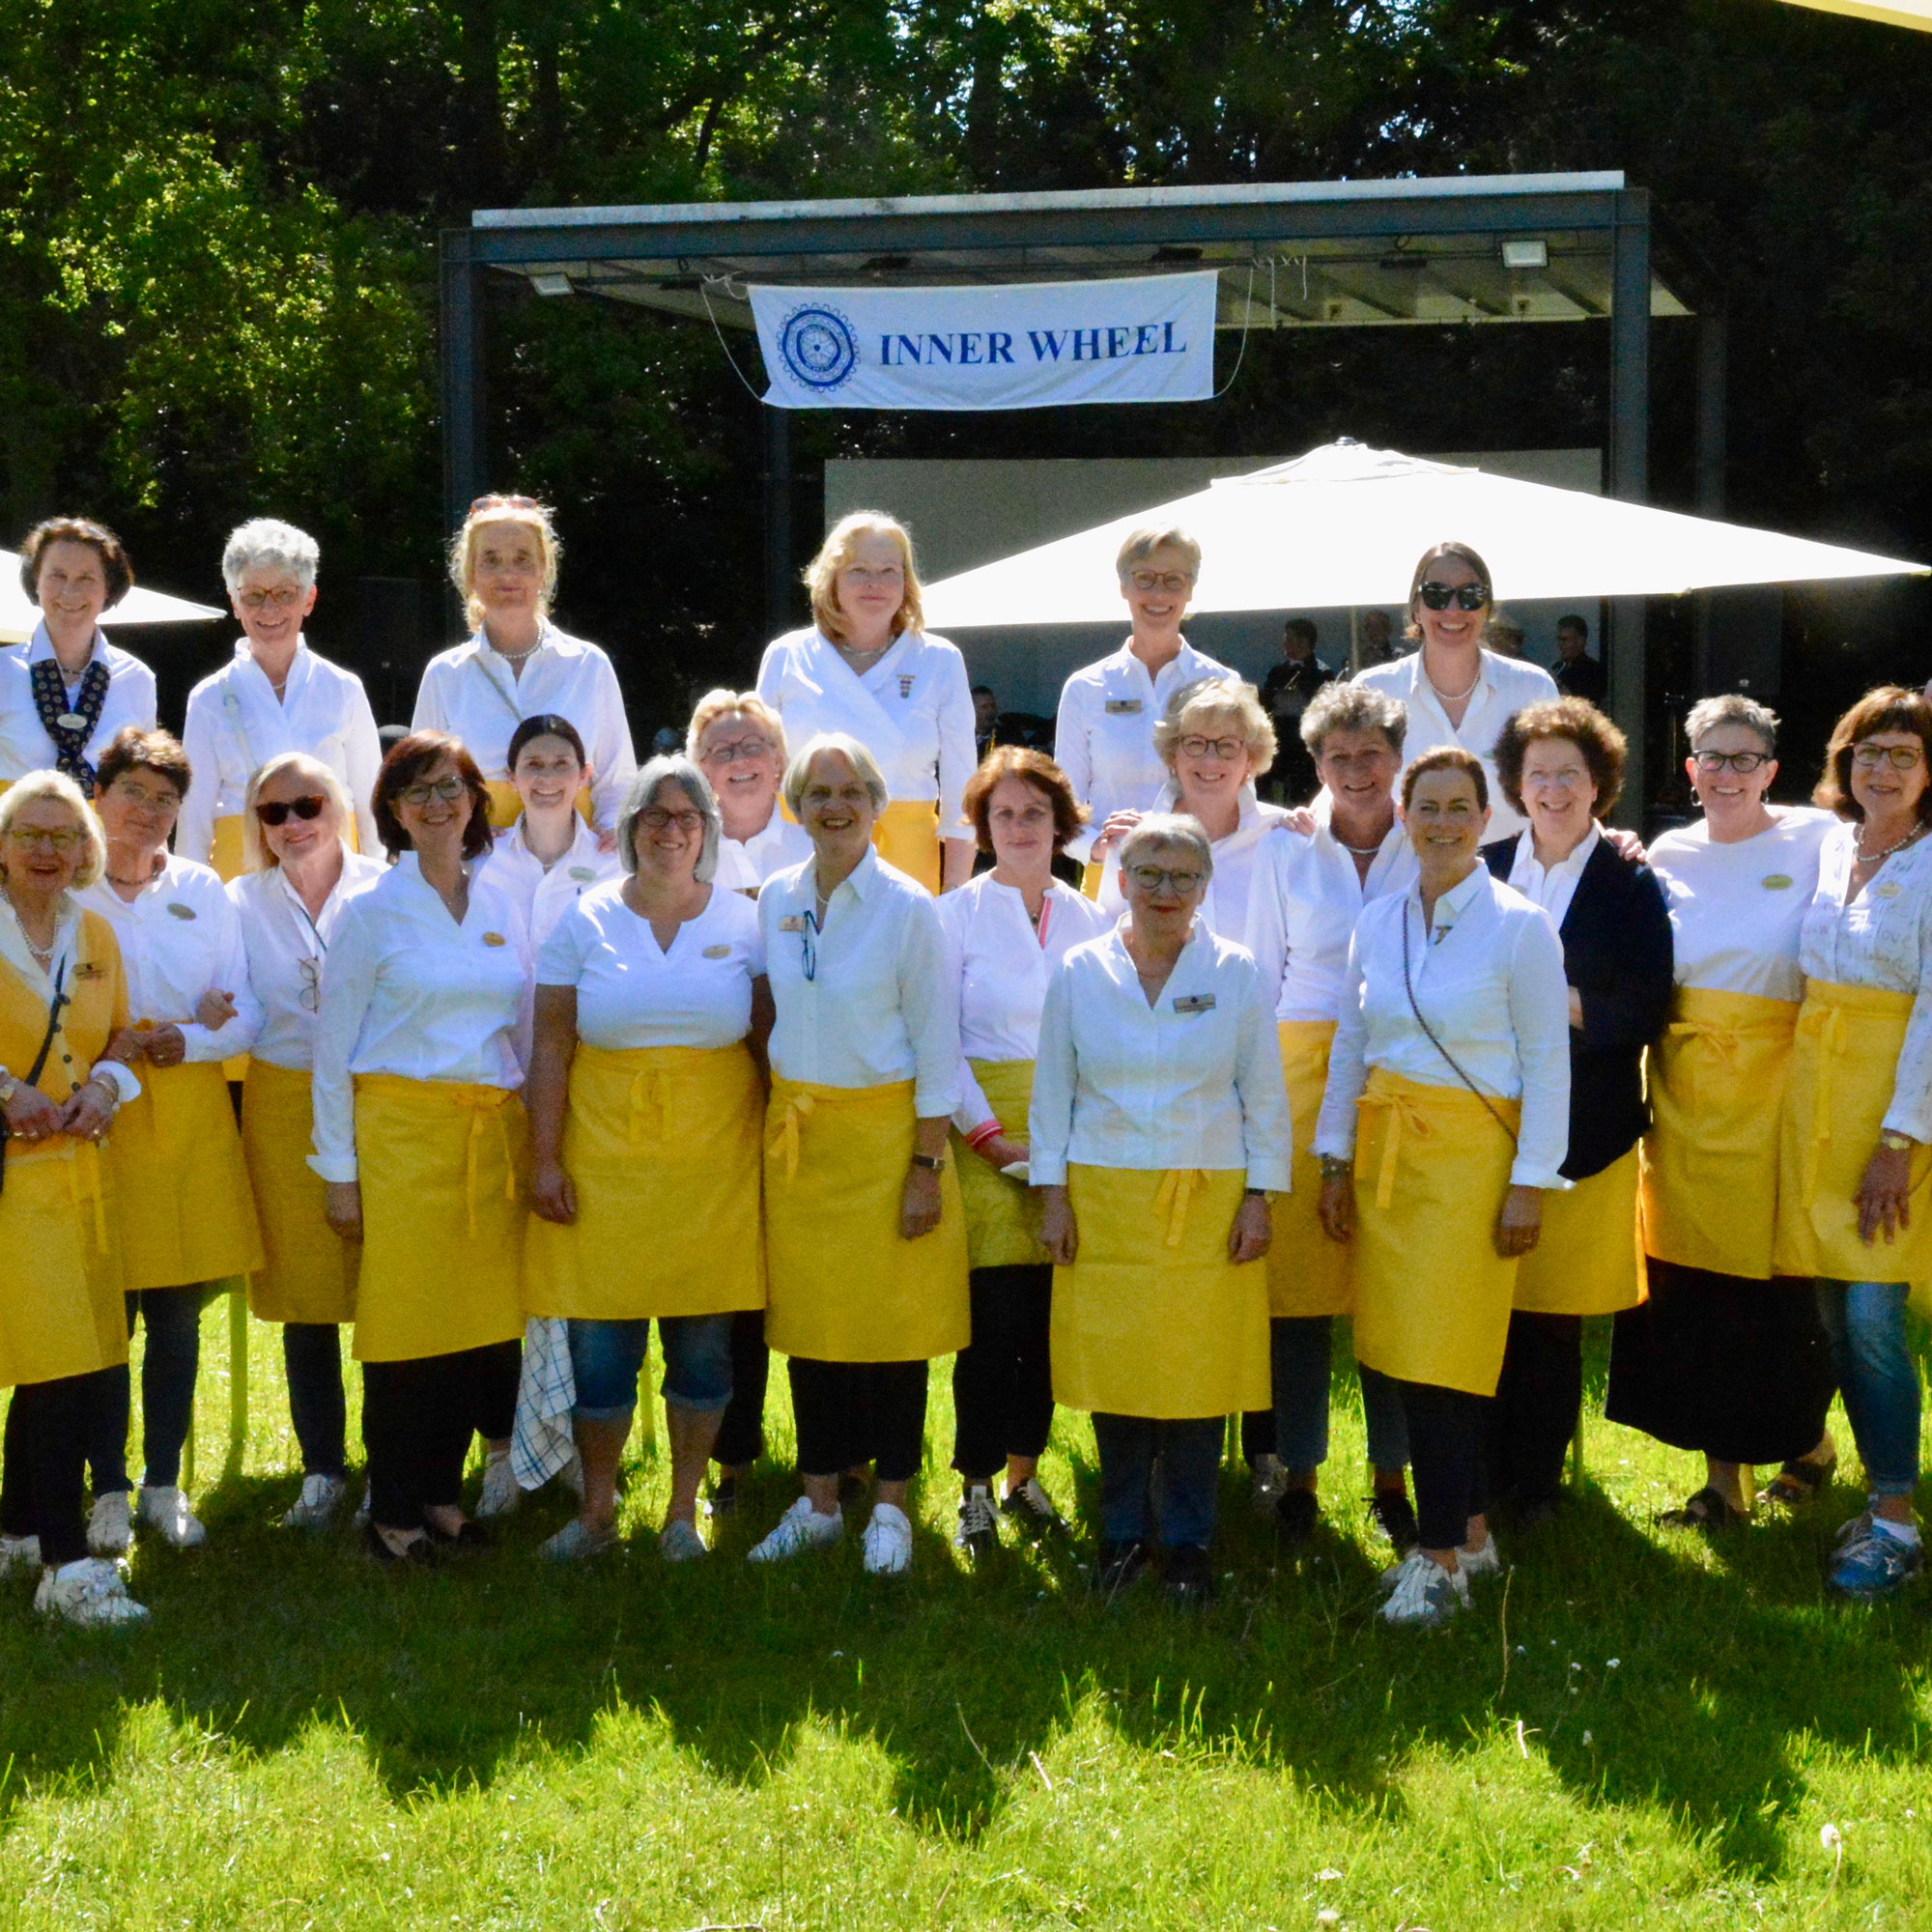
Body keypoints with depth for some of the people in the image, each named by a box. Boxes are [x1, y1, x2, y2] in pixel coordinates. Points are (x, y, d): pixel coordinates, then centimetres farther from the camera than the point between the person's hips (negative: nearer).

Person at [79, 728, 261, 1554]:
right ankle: (109, 1488, 11)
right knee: (106, 1315, -1)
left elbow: (244, 1016, 6)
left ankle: (164, 1485, 17)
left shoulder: (204, 891, 8)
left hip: (190, 1116, 3)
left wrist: (182, 1040, -11)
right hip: (99, 1116, -3)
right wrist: (118, 1044, -16)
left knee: (177, 1316, 6)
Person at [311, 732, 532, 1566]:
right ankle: (393, 1513, 8)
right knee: (404, 1320, -3)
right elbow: (332, 1048, 0)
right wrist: (338, 1171, -4)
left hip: (494, 1137, 4)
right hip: (402, 1130, -4)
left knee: (481, 1319, 4)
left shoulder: (502, 909, 12)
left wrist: (539, 1146, 12)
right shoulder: (370, 912, 0)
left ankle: (442, 1492, 18)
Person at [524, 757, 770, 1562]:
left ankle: (683, 1509, 19)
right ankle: (597, 1507, 18)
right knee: (599, 1342, 1)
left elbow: (770, 1043, 6)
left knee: (703, 1344, 5)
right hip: (605, 1157, 0)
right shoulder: (585, 922, 3)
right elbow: (551, 1048, 2)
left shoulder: (743, 922, 5)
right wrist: (544, 1158, -3)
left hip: (712, 1162, 1)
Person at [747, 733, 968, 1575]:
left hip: (885, 1129, -4)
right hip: (796, 1133, 4)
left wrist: (927, 1165, -10)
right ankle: (818, 1504, 19)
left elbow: (937, 1046, -7)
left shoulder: (908, 907, -8)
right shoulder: (775, 900, 4)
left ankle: (891, 1508, 13)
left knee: (894, 1320, 1)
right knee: (809, 1317, 8)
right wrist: (772, 1128, 9)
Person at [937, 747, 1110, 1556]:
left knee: (1047, 1316, 6)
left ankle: (1024, 1472, 18)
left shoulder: (1087, 920, 11)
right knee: (994, 1316, -6)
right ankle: (977, 1485, 5)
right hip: (986, 1132, -3)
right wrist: (988, 1134, -10)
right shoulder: (958, 914, 1)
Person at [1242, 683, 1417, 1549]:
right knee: (1298, 1274, -1)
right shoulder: (1284, 852, 6)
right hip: (1304, 1076, 0)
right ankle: (1296, 1473, 10)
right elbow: (1262, 977, 10)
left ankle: (1393, 1477, 14)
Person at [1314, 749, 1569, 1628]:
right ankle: (1469, 1533, 20)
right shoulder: (1377, 920, 9)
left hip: (1470, 1153, -5)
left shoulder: (1519, 926, -5)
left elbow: (1548, 1066, -5)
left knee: (1440, 1357, -9)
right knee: (1404, 1353, 6)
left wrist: (1530, 1184, -9)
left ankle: (1442, 1562, -2)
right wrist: (1336, 1160, 11)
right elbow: (1349, 1049, 15)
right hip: (1386, 1150, 5)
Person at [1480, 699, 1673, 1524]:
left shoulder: (1632, 885, 1)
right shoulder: (1485, 870, 11)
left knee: (1554, 1315, 1)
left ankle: (1535, 1483, 12)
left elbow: (1647, 1011, -6)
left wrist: (1566, 1006, -18)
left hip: (1582, 1130, -2)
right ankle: (1483, 1478, 12)